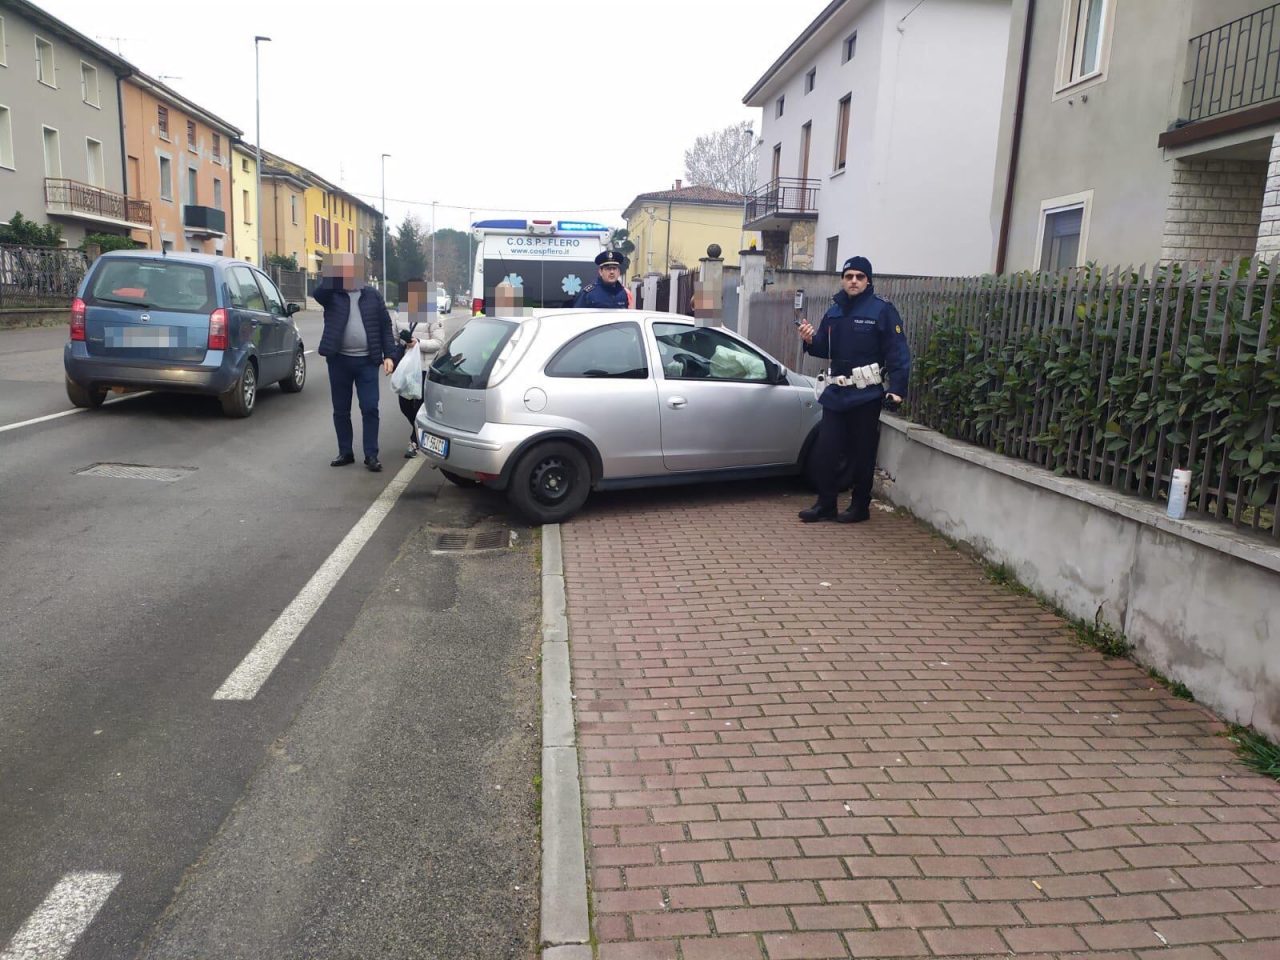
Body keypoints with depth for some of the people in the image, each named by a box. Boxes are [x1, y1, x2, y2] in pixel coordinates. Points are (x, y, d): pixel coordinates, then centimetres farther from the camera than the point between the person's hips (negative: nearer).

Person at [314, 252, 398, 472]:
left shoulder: (372, 295, 4)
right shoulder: (332, 294, 3)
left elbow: (385, 326, 4)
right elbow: (318, 292, -21)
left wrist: (389, 355, -4)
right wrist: (335, 272, -24)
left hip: (367, 361, -1)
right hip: (339, 360, 1)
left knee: (370, 409, -3)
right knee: (341, 410, 8)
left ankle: (371, 455, 4)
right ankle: (345, 452, 19)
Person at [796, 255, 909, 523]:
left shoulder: (882, 310, -7)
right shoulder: (834, 312, 12)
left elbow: (898, 352, -12)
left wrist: (897, 389, -22)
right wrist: (811, 341, -5)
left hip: (865, 394, -5)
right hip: (836, 392, 5)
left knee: (862, 453, 3)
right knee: (825, 451, 4)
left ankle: (860, 507, 16)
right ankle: (825, 504, 15)